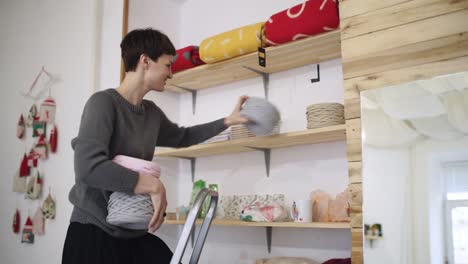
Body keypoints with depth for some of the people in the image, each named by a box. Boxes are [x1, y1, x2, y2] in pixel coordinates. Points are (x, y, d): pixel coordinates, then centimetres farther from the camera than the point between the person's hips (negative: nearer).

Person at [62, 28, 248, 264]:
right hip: (94, 232, -7)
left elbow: (182, 137, 28)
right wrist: (154, 186, -21)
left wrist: (227, 121, 26)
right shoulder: (104, 102, -15)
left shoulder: (152, 112, 7)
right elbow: (88, 167, -28)